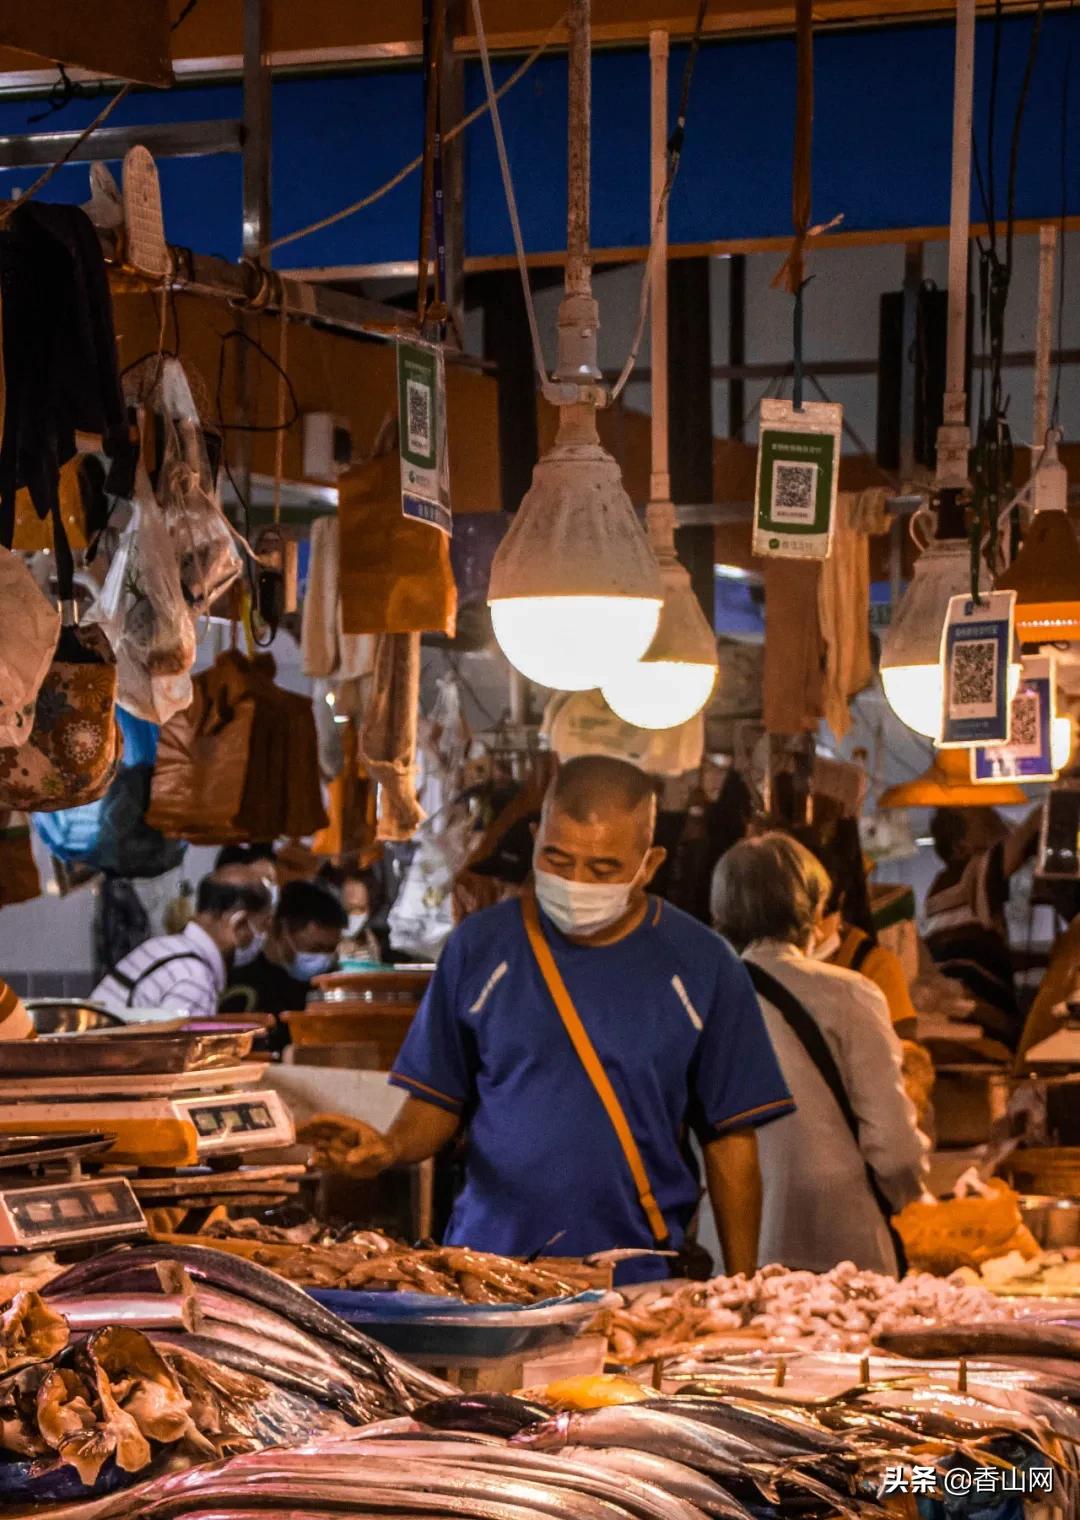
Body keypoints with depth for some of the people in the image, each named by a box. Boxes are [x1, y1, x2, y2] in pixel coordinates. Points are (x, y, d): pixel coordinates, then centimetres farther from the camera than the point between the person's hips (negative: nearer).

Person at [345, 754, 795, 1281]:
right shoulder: (479, 947, 3)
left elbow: (732, 1140, 5)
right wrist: (391, 1147, -12)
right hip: (491, 1254, 1)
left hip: (640, 1277, 0)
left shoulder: (701, 965, 2)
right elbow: (438, 1101, 9)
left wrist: (741, 1291, 1)